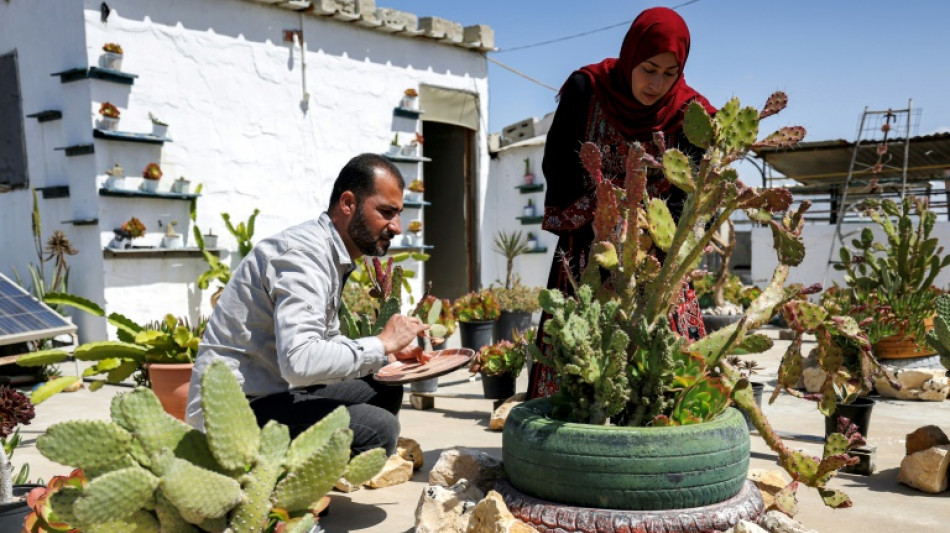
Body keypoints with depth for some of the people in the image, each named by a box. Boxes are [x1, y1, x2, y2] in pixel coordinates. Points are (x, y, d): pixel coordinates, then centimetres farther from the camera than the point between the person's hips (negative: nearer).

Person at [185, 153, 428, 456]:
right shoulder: (303, 253, -20)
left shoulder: (333, 257, 12)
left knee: (384, 392, 11)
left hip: (273, 392, 10)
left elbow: (327, 342, 20)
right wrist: (381, 344, -21)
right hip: (233, 411, -10)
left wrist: (388, 355, 5)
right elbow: (299, 361, -33)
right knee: (379, 428, -24)